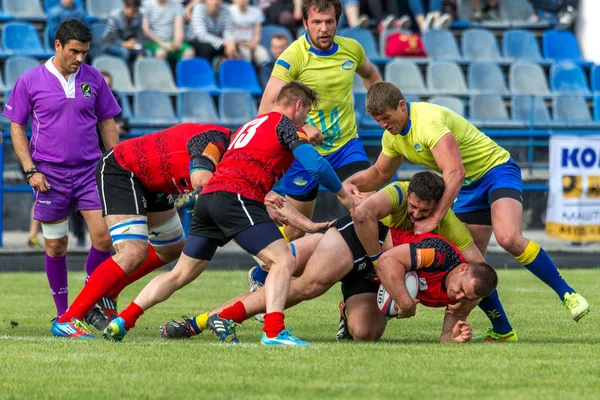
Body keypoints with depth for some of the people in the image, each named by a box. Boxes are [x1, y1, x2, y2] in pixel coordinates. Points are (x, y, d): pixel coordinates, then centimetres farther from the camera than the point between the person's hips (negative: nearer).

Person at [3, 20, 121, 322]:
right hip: (50, 174, -1)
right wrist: (30, 170, -5)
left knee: (104, 236, -11)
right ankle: (63, 314, 15)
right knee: (55, 246, 3)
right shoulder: (30, 81, -1)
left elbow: (107, 124, 13)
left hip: (90, 169, 1)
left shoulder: (93, 79, 5)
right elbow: (16, 128, 4)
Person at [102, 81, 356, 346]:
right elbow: (316, 165, -4)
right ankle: (273, 331, -29)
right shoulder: (285, 124, 8)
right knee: (283, 261, -11)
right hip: (237, 197, -8)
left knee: (180, 274, 14)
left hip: (208, 195, 8)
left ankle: (123, 320, 9)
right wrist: (343, 195, 11)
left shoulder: (248, 127, 32)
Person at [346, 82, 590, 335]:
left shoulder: (427, 121, -28)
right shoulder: (393, 136, 1)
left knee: (508, 238, -32)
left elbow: (455, 172, -37)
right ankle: (503, 331, 9)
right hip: (468, 187, 9)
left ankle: (567, 294, -21)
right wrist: (347, 184, 0)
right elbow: (379, 174, 20)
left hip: (496, 169, -9)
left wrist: (433, 219, -39)